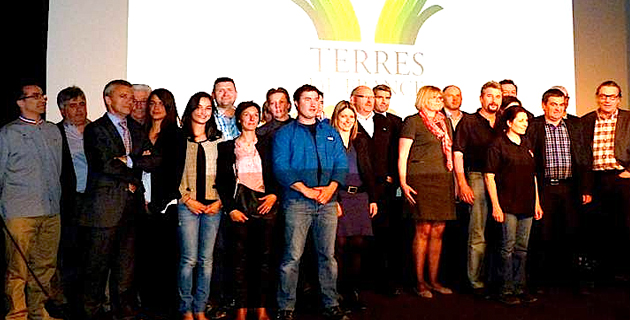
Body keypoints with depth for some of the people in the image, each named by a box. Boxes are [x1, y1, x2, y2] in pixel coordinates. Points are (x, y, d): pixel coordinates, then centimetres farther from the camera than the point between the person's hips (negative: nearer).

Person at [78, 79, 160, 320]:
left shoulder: (136, 129, 16)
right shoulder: (95, 129, -3)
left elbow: (155, 160, 5)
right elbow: (105, 165, -16)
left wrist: (130, 160, -9)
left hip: (132, 207, 6)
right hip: (105, 207, -5)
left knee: (126, 265, 13)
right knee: (97, 265, 3)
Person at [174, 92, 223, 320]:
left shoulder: (218, 140, 10)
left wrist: (219, 202, -2)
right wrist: (187, 200, -7)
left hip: (213, 206, 2)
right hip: (187, 206, -2)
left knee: (206, 260, 5)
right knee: (189, 259, -4)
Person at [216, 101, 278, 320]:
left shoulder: (266, 147, 14)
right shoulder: (227, 147, 10)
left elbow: (277, 177, 13)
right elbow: (221, 181, 6)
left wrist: (274, 195, -5)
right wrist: (230, 208, -3)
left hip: (265, 206, 1)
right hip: (239, 207, -1)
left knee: (264, 258, 1)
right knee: (240, 258, -2)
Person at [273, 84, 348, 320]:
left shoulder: (330, 132, 16)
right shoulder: (285, 133, 5)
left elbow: (341, 164, 11)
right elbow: (280, 168, -5)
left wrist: (331, 187, -7)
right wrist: (305, 190, -14)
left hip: (328, 202, 4)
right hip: (297, 201, -3)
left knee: (328, 254, 8)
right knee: (293, 256, -3)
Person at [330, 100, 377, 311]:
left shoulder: (361, 141, 18)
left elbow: (368, 171, 17)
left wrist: (373, 198, 11)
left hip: (360, 196, 5)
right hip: (338, 196, -4)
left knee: (358, 244, 1)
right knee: (340, 244, -6)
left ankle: (352, 291, 12)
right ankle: (339, 293, 5)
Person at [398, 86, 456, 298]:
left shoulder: (445, 122, 19)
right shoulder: (413, 121, 0)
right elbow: (402, 155, -4)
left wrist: (453, 180, 15)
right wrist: (403, 183, -12)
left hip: (443, 180, 6)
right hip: (421, 179, -6)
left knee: (438, 231, 6)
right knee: (424, 230, -5)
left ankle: (433, 280, 16)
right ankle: (420, 282, 6)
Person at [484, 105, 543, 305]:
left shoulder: (527, 145, 15)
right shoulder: (498, 145, -5)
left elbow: (533, 175, 20)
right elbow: (489, 176, -9)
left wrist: (537, 203, 15)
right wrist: (495, 206, -14)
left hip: (526, 205, 6)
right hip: (507, 204, -6)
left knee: (522, 248, 9)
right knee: (508, 247, -3)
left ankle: (520, 288, 18)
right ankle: (506, 290, 6)